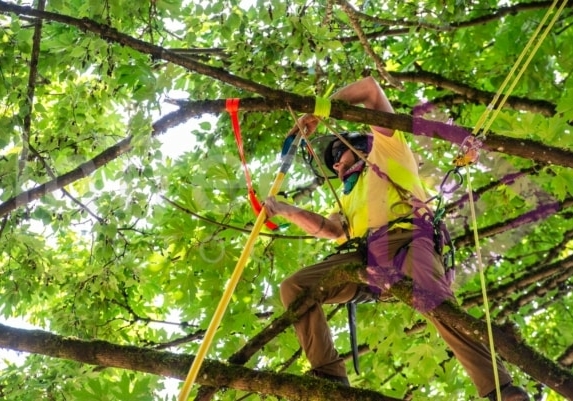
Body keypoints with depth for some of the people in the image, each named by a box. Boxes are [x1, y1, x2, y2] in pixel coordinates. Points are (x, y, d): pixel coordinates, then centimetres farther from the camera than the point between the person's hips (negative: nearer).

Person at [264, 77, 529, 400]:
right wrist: (285, 210, 17)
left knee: (438, 304, -35)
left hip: (407, 239, -7)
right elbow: (331, 230, 22)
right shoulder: (351, 197, 41)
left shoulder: (385, 146, 27)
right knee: (294, 287, -9)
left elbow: (370, 87, 20)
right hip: (368, 256, 7)